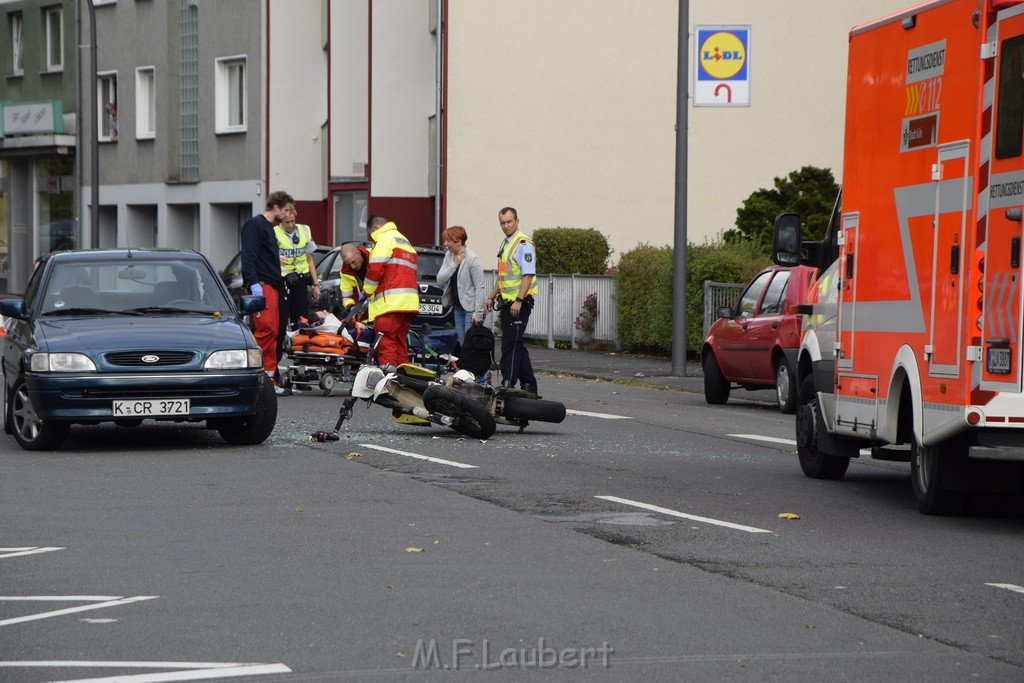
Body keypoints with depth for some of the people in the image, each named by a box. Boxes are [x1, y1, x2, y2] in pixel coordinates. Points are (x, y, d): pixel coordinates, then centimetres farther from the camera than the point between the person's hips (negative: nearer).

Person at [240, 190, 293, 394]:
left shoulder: (268, 227, 25)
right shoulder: (255, 225, -6)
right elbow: (248, 256, -15)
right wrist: (254, 283, -23)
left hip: (272, 286, 10)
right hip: (261, 286, -10)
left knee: (273, 331, 7)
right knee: (266, 329, -18)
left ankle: (269, 378, 7)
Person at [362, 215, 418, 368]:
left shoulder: (385, 239, -1)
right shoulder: (405, 241, 28)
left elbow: (375, 269, -10)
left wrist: (367, 292, 3)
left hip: (391, 302, -9)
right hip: (409, 302, 9)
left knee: (386, 343, -12)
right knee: (400, 343, 11)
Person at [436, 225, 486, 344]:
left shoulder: (472, 259, -15)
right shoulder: (449, 256, 7)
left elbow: (480, 288, -15)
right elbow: (440, 280, 1)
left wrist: (478, 313, -18)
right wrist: (454, 265, -12)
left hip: (471, 307, -7)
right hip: (457, 307, 7)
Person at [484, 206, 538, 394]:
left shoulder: (524, 244, -12)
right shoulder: (505, 244, 18)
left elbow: (528, 275, -19)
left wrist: (518, 300, -26)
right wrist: (491, 298, 23)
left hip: (519, 303, -9)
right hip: (507, 302, 9)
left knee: (510, 344, -11)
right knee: (516, 344, 12)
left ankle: (507, 384, -11)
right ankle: (529, 384, 18)